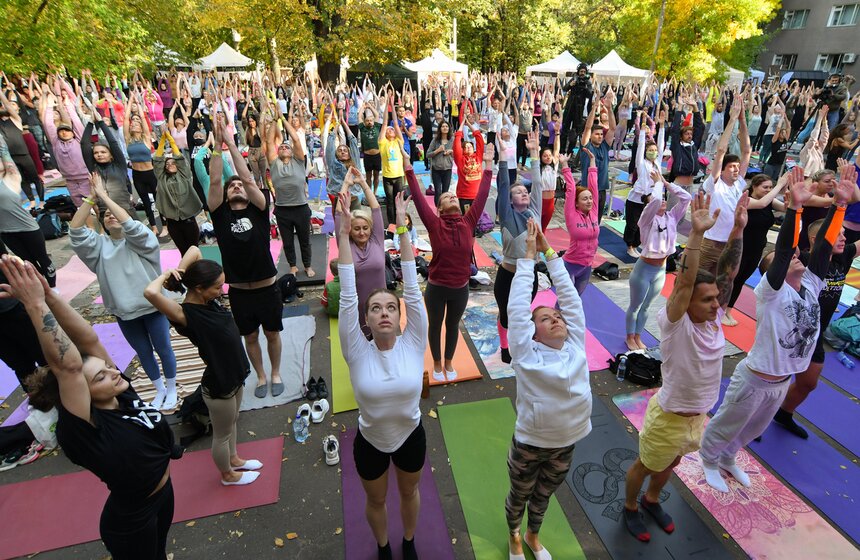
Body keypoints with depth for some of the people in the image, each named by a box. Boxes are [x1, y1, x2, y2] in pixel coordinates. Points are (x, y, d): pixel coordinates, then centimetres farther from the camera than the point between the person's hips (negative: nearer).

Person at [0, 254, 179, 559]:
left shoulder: (123, 395, -13)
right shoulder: (85, 428, -30)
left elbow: (89, 340, -21)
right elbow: (67, 366, -44)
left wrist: (50, 295, -30)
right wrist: (35, 303, -46)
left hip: (163, 494, 6)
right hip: (132, 521, -6)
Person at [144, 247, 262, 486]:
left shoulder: (209, 299, -8)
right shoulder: (186, 315, -27)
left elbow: (194, 250, -1)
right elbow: (150, 292, -47)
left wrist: (180, 272, -13)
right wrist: (166, 275, -27)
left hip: (235, 375, 8)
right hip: (218, 386, -8)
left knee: (232, 422, 30)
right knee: (222, 434, 19)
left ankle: (234, 459, 55)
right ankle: (228, 475, 44)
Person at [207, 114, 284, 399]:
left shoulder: (259, 211, -3)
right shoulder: (221, 214, -1)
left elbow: (248, 178, -14)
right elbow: (214, 181, -13)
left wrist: (231, 142, -14)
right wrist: (217, 144, -15)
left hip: (267, 288, -1)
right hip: (239, 291, 1)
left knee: (272, 334, 15)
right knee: (250, 337, 16)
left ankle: (276, 373, 36)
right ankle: (261, 376, 37)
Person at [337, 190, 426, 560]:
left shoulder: (412, 345, -21)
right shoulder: (357, 352, -22)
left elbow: (412, 289, -27)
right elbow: (347, 296, -28)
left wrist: (402, 230, -31)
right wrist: (344, 234, -33)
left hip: (411, 437, 1)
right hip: (370, 443, 0)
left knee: (409, 493, 27)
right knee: (376, 501, 25)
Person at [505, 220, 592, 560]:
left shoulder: (576, 345, -8)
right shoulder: (527, 353, -19)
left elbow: (569, 295, -12)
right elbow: (517, 306, -24)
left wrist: (549, 251, -12)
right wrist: (529, 255, -20)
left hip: (566, 444, 4)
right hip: (529, 444, -4)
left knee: (543, 496, 28)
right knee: (520, 496, 22)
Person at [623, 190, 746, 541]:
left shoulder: (714, 317, -10)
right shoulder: (674, 324, -28)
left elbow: (727, 273, -15)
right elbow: (684, 282, -43)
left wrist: (738, 229, -23)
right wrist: (697, 233, -49)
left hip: (699, 415, 7)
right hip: (669, 417, -6)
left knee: (670, 464, 29)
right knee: (645, 466, 18)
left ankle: (651, 501, 55)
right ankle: (630, 508, 44)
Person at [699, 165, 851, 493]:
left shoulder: (811, 286, -3)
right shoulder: (770, 293, -22)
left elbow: (824, 247, -10)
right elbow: (782, 249, -34)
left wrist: (840, 203, -15)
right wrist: (795, 206, -42)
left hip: (783, 381, 7)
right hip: (754, 380, -7)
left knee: (752, 429, 26)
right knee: (726, 426, 13)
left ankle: (727, 458, 49)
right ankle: (708, 460, 38)